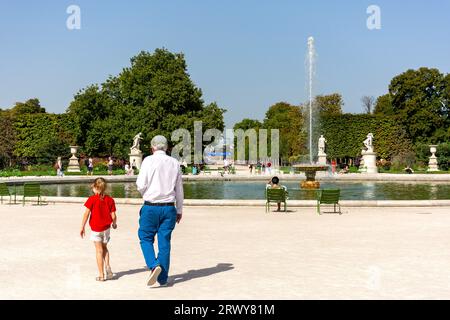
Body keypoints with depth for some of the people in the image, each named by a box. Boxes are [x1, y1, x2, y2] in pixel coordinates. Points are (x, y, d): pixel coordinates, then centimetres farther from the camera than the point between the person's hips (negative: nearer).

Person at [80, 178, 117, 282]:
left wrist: (82, 227, -6)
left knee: (99, 251, 4)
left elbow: (86, 214, -14)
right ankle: (107, 266, 2)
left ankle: (101, 275, 5)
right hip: (106, 228, 3)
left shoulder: (92, 199, -10)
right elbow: (113, 216, -3)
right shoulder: (110, 200, -2)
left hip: (95, 229, -3)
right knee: (104, 248, 22)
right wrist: (114, 224, 17)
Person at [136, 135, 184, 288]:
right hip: (169, 207, 3)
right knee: (164, 242, 8)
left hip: (151, 207, -3)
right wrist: (179, 209, 19)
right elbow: (179, 189, 11)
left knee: (146, 238, 11)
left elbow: (141, 185, -9)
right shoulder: (175, 163, 6)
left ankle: (154, 265, -10)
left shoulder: (148, 160, -6)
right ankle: (162, 278, 13)